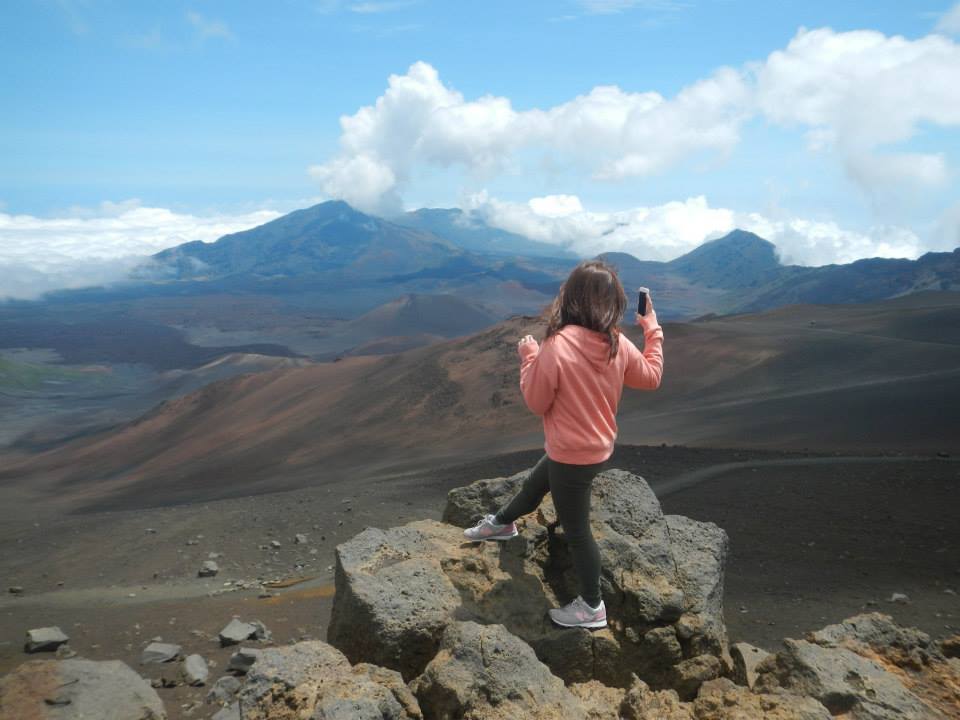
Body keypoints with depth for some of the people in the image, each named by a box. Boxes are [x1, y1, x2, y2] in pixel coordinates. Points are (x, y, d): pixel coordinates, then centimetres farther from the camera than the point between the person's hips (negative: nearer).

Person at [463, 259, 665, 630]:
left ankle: (592, 607, 32)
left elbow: (536, 402, -17)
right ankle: (502, 523, 60)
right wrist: (653, 330, 13)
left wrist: (529, 357, -5)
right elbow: (651, 377, 6)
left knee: (576, 531, 13)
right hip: (599, 445, 7)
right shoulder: (618, 343, -11)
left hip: (572, 455, -7)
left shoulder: (556, 346, -29)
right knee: (535, 483, 32)